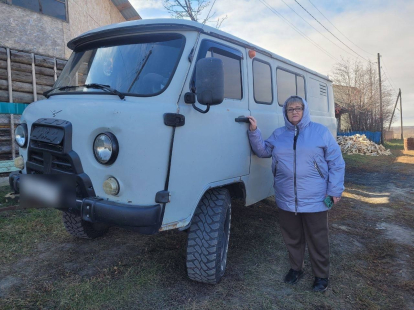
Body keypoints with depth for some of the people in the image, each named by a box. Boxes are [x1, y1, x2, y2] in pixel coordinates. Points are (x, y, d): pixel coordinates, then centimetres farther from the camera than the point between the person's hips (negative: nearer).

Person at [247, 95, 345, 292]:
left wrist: (335, 190, -5)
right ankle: (296, 268, 39)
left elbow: (336, 163, 0)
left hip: (314, 200, -3)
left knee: (317, 240, 10)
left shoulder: (320, 132, -1)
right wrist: (254, 131, -3)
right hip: (286, 200, 3)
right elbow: (263, 151, 10)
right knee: (292, 238, 17)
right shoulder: (278, 134, 9)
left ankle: (321, 275, 30)